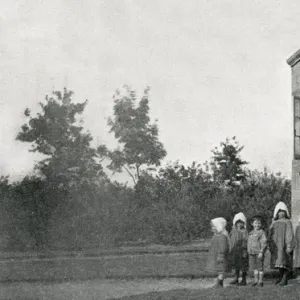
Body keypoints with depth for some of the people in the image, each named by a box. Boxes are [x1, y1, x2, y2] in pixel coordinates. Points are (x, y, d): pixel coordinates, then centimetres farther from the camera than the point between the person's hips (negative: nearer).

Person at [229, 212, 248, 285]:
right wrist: (230, 250, 10)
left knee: (243, 266, 0)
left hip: (242, 250, -5)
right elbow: (231, 241, 13)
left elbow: (246, 242, -11)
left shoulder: (244, 231, -8)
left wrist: (245, 251, -15)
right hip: (234, 251, 6)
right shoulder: (233, 231, 8)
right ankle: (236, 279, 24)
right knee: (236, 266, 14)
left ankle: (244, 280, 9)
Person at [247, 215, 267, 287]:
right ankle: (256, 280, 19)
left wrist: (261, 252, -18)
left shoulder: (262, 232, -7)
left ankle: (260, 281, 6)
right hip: (251, 253, 6)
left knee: (260, 267, 0)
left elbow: (264, 243, -12)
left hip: (259, 253, -6)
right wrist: (249, 252, 16)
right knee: (255, 268, 11)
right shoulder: (251, 233, 14)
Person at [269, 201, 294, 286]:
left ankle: (285, 279, -7)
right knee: (279, 262, 8)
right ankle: (281, 277, 18)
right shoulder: (274, 223, 14)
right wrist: (270, 245, 11)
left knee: (284, 262, -8)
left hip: (284, 245, -5)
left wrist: (289, 246, -16)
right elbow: (271, 235, 16)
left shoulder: (287, 222, -2)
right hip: (276, 246, 5)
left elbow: (290, 235, -8)